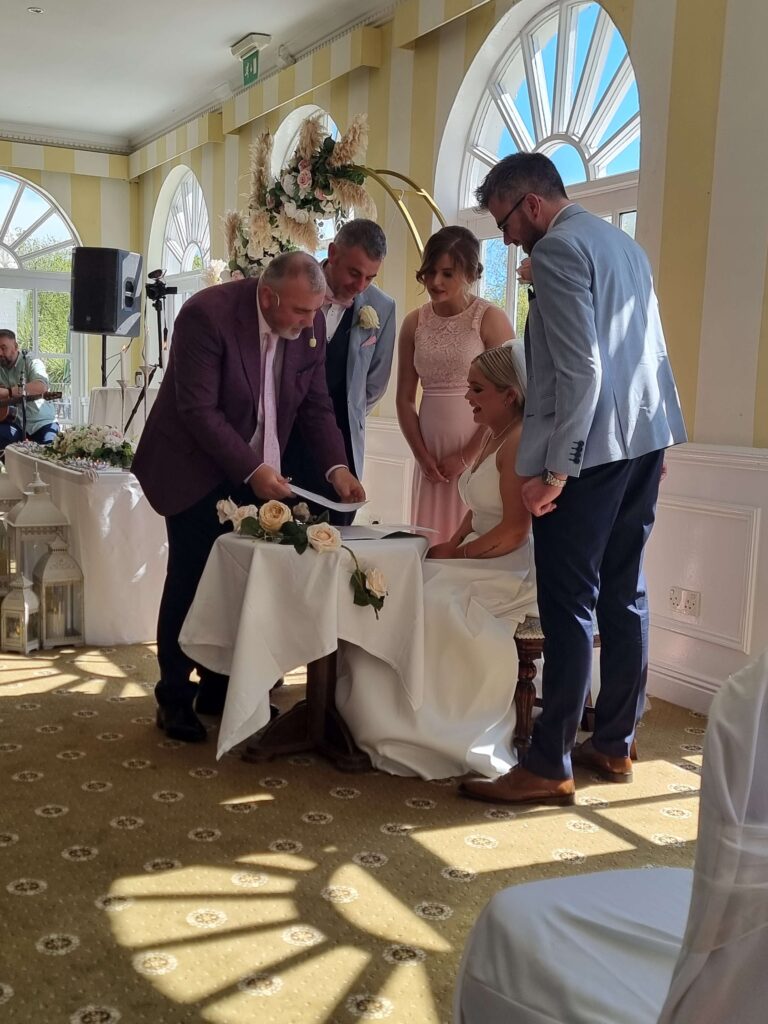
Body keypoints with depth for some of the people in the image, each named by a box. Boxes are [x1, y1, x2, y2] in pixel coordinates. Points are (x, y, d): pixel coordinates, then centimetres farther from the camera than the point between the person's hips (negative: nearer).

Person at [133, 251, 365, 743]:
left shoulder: (311, 325, -6)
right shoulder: (207, 314, -24)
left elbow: (316, 404, 0)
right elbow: (199, 411, -25)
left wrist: (337, 467, -13)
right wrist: (251, 471, -29)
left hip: (257, 470, 5)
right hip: (196, 468, -5)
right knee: (190, 581, 0)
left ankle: (221, 685, 23)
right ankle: (174, 698, 14)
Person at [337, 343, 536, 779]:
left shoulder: (521, 442, -16)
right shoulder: (494, 436, 15)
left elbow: (513, 531, -20)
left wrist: (456, 554, -12)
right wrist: (452, 545, 1)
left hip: (512, 572, -9)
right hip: (481, 560, 10)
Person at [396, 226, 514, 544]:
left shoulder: (491, 319, -5)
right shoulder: (414, 323, 7)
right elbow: (405, 398, 10)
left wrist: (466, 457, -9)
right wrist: (422, 456, 0)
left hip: (478, 454, -4)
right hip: (431, 455, 4)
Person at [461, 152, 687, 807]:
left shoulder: (558, 249, -10)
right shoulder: (623, 242, 19)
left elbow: (580, 369, -19)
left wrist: (556, 469, -18)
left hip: (589, 447, -9)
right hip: (644, 438, 10)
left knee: (569, 605, -6)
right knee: (623, 594, 13)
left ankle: (549, 768, 1)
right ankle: (614, 745, 23)